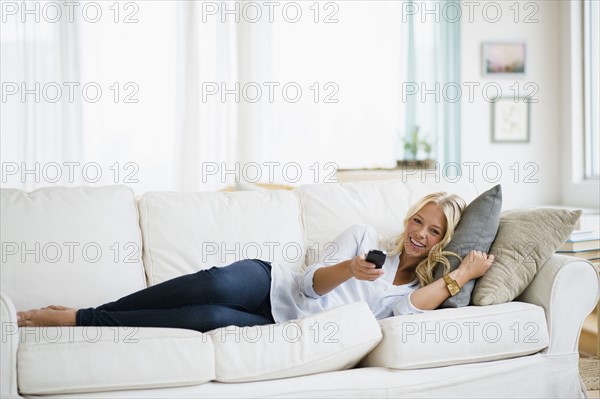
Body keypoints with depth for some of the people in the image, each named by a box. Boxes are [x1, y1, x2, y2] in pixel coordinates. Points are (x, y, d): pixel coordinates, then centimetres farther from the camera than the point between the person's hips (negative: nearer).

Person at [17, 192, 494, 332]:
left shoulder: (417, 289, 13)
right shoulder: (366, 236, 11)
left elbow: (408, 311, -12)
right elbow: (313, 285, 0)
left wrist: (463, 274, -12)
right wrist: (348, 269, -21)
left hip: (286, 330, 0)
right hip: (271, 285, 0)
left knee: (210, 318, -31)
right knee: (217, 285, -34)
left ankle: (79, 319, -22)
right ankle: (79, 313, -24)